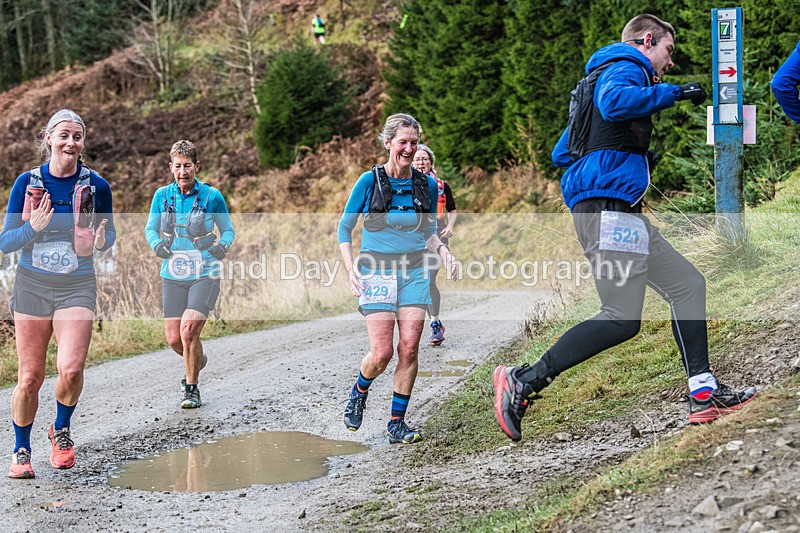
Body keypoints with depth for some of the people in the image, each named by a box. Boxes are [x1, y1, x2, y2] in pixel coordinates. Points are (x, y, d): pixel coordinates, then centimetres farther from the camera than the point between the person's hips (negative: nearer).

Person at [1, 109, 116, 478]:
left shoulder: (96, 186, -2)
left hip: (77, 288, 0)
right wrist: (32, 228, -21)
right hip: (32, 286, 0)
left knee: (71, 369, -18)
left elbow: (108, 234, 11)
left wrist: (100, 242, -13)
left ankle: (61, 430, 13)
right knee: (30, 375, 1)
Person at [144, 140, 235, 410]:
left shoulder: (211, 196, -5)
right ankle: (198, 361, 38)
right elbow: (151, 228, 12)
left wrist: (223, 246, -16)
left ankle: (192, 389, -1)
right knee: (174, 338, 2)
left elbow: (228, 229, 6)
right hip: (173, 276, 3)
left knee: (188, 329, -19)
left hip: (204, 275, -3)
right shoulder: (162, 195, 2)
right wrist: (157, 244, -10)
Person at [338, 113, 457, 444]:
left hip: (414, 271, 3)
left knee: (409, 349, -6)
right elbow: (344, 227, 2)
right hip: (377, 272, -3)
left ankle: (397, 423, 5)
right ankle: (359, 392, 24)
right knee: (382, 354, -10)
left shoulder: (426, 185, 4)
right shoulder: (369, 181, -6)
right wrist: (350, 268, -9)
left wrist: (443, 251, -2)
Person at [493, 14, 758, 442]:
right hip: (609, 208, -11)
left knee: (687, 283, 11)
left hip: (623, 214, 11)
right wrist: (674, 92, -17)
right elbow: (614, 102, -28)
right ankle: (524, 381, -14)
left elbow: (561, 154, 30)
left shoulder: (615, 73, 29)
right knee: (622, 319, -16)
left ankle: (704, 395, 8)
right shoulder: (627, 68, -1)